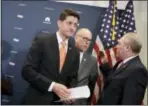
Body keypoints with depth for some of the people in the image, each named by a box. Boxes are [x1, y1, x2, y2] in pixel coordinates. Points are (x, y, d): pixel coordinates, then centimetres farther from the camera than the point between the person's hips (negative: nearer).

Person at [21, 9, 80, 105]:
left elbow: (73, 77, 13)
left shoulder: (74, 51, 7)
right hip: (38, 100, -4)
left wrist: (71, 93, -8)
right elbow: (27, 70, -13)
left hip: (59, 101, 5)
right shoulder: (42, 40, -6)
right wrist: (52, 85, -22)